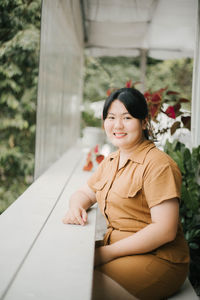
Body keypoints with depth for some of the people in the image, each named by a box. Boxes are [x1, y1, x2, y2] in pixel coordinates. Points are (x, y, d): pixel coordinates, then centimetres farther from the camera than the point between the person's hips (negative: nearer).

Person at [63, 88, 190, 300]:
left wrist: (108, 253, -20)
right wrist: (76, 207, -3)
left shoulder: (158, 164, -15)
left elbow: (165, 230, -21)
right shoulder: (111, 161, 12)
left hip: (156, 258, -8)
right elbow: (85, 193, 23)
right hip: (119, 249, 8)